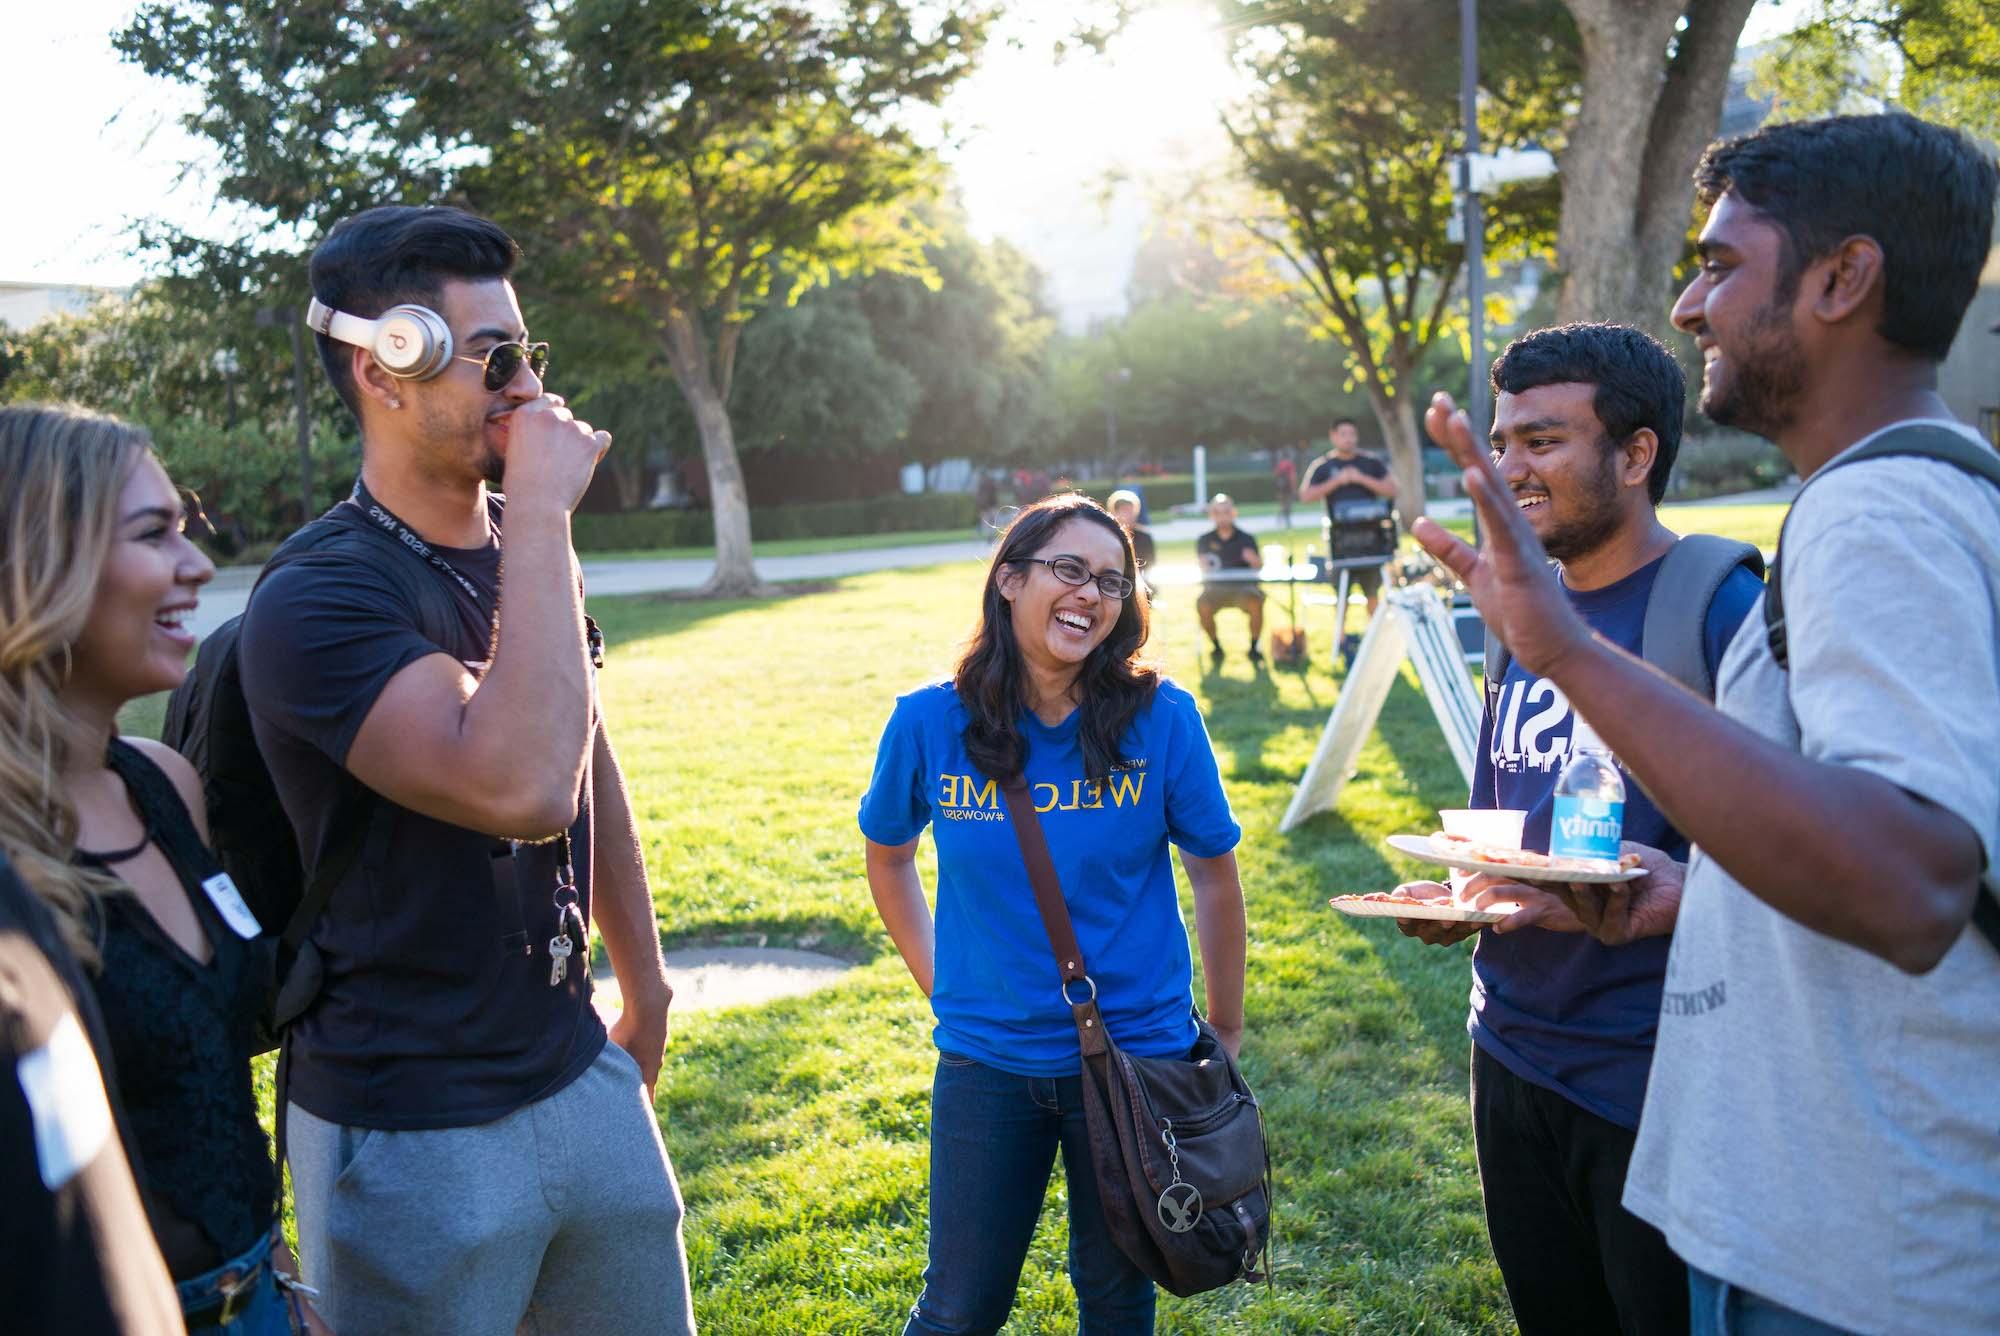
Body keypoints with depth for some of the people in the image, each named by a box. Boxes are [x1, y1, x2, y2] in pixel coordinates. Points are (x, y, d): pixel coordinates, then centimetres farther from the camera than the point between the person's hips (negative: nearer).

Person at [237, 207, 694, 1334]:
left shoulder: (527, 559, 4)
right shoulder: (315, 601, -20)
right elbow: (523, 790, -36)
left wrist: (645, 979, 23)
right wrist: (541, 515, -29)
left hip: (584, 1078, 7)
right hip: (411, 1136, -7)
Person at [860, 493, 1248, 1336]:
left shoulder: (1161, 718, -13)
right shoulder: (929, 722, -10)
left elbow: (1215, 877, -1)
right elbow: (887, 859, 9)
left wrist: (1226, 1028, 7)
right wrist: (941, 986, 8)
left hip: (1136, 1053, 0)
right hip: (986, 1061, 1)